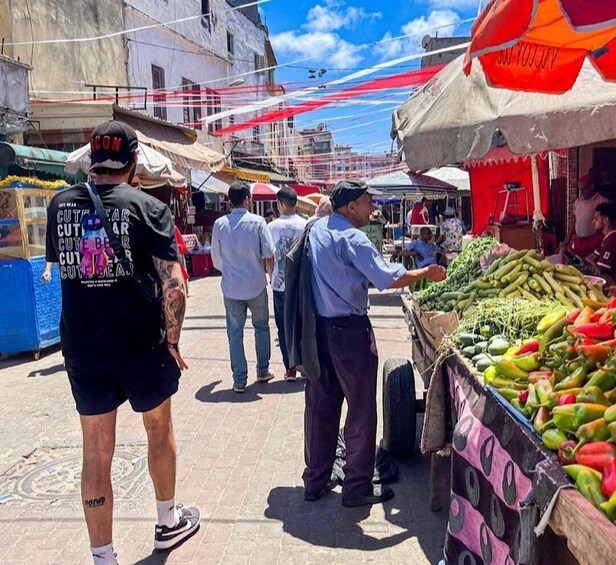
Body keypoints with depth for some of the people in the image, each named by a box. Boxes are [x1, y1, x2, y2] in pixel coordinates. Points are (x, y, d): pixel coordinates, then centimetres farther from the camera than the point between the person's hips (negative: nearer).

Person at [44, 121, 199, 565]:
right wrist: (172, 339, -6)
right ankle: (169, 521, 38)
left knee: (97, 452, 11)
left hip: (81, 348, 3)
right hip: (140, 345, -3)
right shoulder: (147, 207, -11)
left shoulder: (60, 204, 2)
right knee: (159, 428, 20)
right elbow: (174, 286, -19)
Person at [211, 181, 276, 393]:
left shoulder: (220, 224, -3)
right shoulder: (257, 222, -9)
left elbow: (216, 260, 5)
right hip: (256, 286, -1)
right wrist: (271, 274, 9)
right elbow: (269, 256, -11)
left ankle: (239, 380, 11)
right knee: (261, 327, 19)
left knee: (235, 333, 9)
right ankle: (262, 371, 26)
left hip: (231, 288, 1)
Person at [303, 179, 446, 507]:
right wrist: (427, 273, -9)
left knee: (320, 406, 15)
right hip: (349, 331, -8)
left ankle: (315, 480, 26)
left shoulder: (315, 229, 9)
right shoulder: (351, 237, -16)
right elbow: (387, 278, -21)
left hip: (317, 329, 8)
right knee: (361, 410, 6)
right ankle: (358, 487, 16)